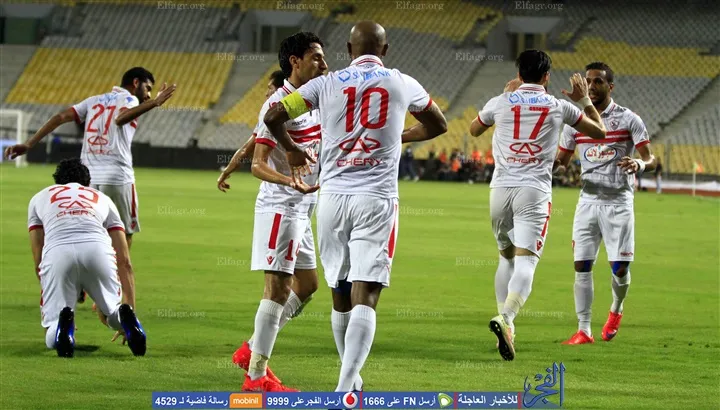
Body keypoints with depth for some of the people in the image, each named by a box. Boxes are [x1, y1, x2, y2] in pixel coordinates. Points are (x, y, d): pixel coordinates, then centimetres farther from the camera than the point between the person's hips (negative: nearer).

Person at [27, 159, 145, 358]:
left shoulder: (39, 198, 34)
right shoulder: (102, 199, 35)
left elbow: (39, 262, 29)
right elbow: (124, 261, 27)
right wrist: (131, 307, 30)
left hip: (57, 251, -1)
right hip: (99, 250, 1)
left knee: (52, 339, 8)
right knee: (111, 313, 24)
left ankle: (61, 320, -28)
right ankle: (125, 316, -13)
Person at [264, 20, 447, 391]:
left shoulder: (326, 84, 4)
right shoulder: (403, 85, 7)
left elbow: (273, 117, 4)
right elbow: (438, 125, 24)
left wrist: (291, 149, 24)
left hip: (333, 197, 2)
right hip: (377, 200, -2)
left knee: (340, 295, 15)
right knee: (365, 297, -9)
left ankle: (351, 378, 29)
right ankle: (346, 387, -24)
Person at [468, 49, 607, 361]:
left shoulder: (500, 103, 6)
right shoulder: (559, 107, 4)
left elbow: (474, 130, 28)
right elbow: (599, 131, 18)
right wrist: (584, 99, 31)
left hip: (500, 188, 2)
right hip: (534, 191, -2)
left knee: (506, 256, 21)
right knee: (526, 261, -10)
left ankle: (505, 317, 14)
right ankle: (506, 317, -32)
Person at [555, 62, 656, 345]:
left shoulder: (628, 120, -4)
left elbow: (651, 160, -4)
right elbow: (561, 160, 17)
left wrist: (639, 165, -27)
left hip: (618, 203, -3)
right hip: (588, 201, 3)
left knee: (620, 269, -3)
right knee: (582, 266, -5)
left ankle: (616, 310, 28)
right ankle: (583, 331, 1)